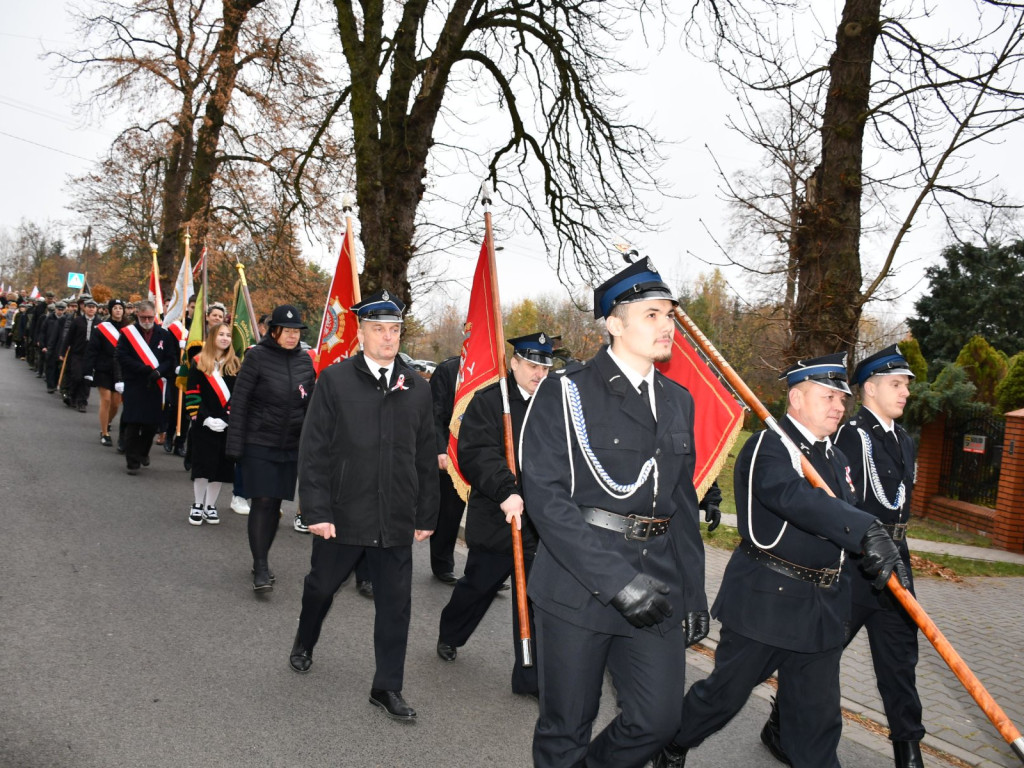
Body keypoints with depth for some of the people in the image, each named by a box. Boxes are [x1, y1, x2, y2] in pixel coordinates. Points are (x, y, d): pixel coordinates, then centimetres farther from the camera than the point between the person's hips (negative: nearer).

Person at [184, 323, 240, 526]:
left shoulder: (235, 365, 7)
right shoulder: (198, 363, 1)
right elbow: (192, 395, -2)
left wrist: (228, 418, -10)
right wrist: (205, 418, -13)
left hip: (228, 426, 2)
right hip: (203, 425, -2)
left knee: (221, 466, 5)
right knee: (202, 464, -1)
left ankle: (210, 506, 17)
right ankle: (197, 505, 13)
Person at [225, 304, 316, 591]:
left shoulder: (304, 360, 5)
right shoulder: (257, 356, -8)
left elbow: (311, 404, 12)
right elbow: (239, 401, -7)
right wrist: (235, 444, -10)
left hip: (291, 446, 4)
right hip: (259, 445, -4)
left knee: (275, 503, 10)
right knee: (262, 502, -6)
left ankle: (262, 559, 25)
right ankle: (260, 567, 1)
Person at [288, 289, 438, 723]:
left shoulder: (417, 389, 3)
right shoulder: (335, 381, -6)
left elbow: (425, 458, 7)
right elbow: (314, 451, -7)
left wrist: (426, 516, 7)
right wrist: (317, 511, -12)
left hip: (397, 522, 2)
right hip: (342, 516, -2)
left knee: (395, 605, 6)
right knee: (321, 587, 19)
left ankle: (387, 688, 21)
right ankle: (304, 645, 48)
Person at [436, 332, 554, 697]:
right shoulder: (489, 401, -7)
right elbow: (475, 454, -18)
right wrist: (506, 491, -31)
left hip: (541, 521, 3)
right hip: (495, 517, -2)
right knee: (477, 586, 17)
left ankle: (530, 677, 16)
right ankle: (449, 635, 45)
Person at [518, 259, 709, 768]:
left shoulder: (678, 402, 12)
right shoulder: (566, 393, -8)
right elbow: (545, 496, -16)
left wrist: (693, 592, 15)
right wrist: (617, 579, -22)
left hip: (656, 587, 5)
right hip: (578, 586, -5)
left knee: (659, 718, 8)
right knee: (566, 726, 8)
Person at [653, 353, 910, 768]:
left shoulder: (836, 458, 15)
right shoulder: (767, 447, -14)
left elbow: (846, 515, 18)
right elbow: (795, 498, -33)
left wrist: (881, 555, 1)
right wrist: (867, 531, -43)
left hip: (822, 606, 7)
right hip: (764, 599, -7)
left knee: (819, 718, 11)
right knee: (725, 693, 9)